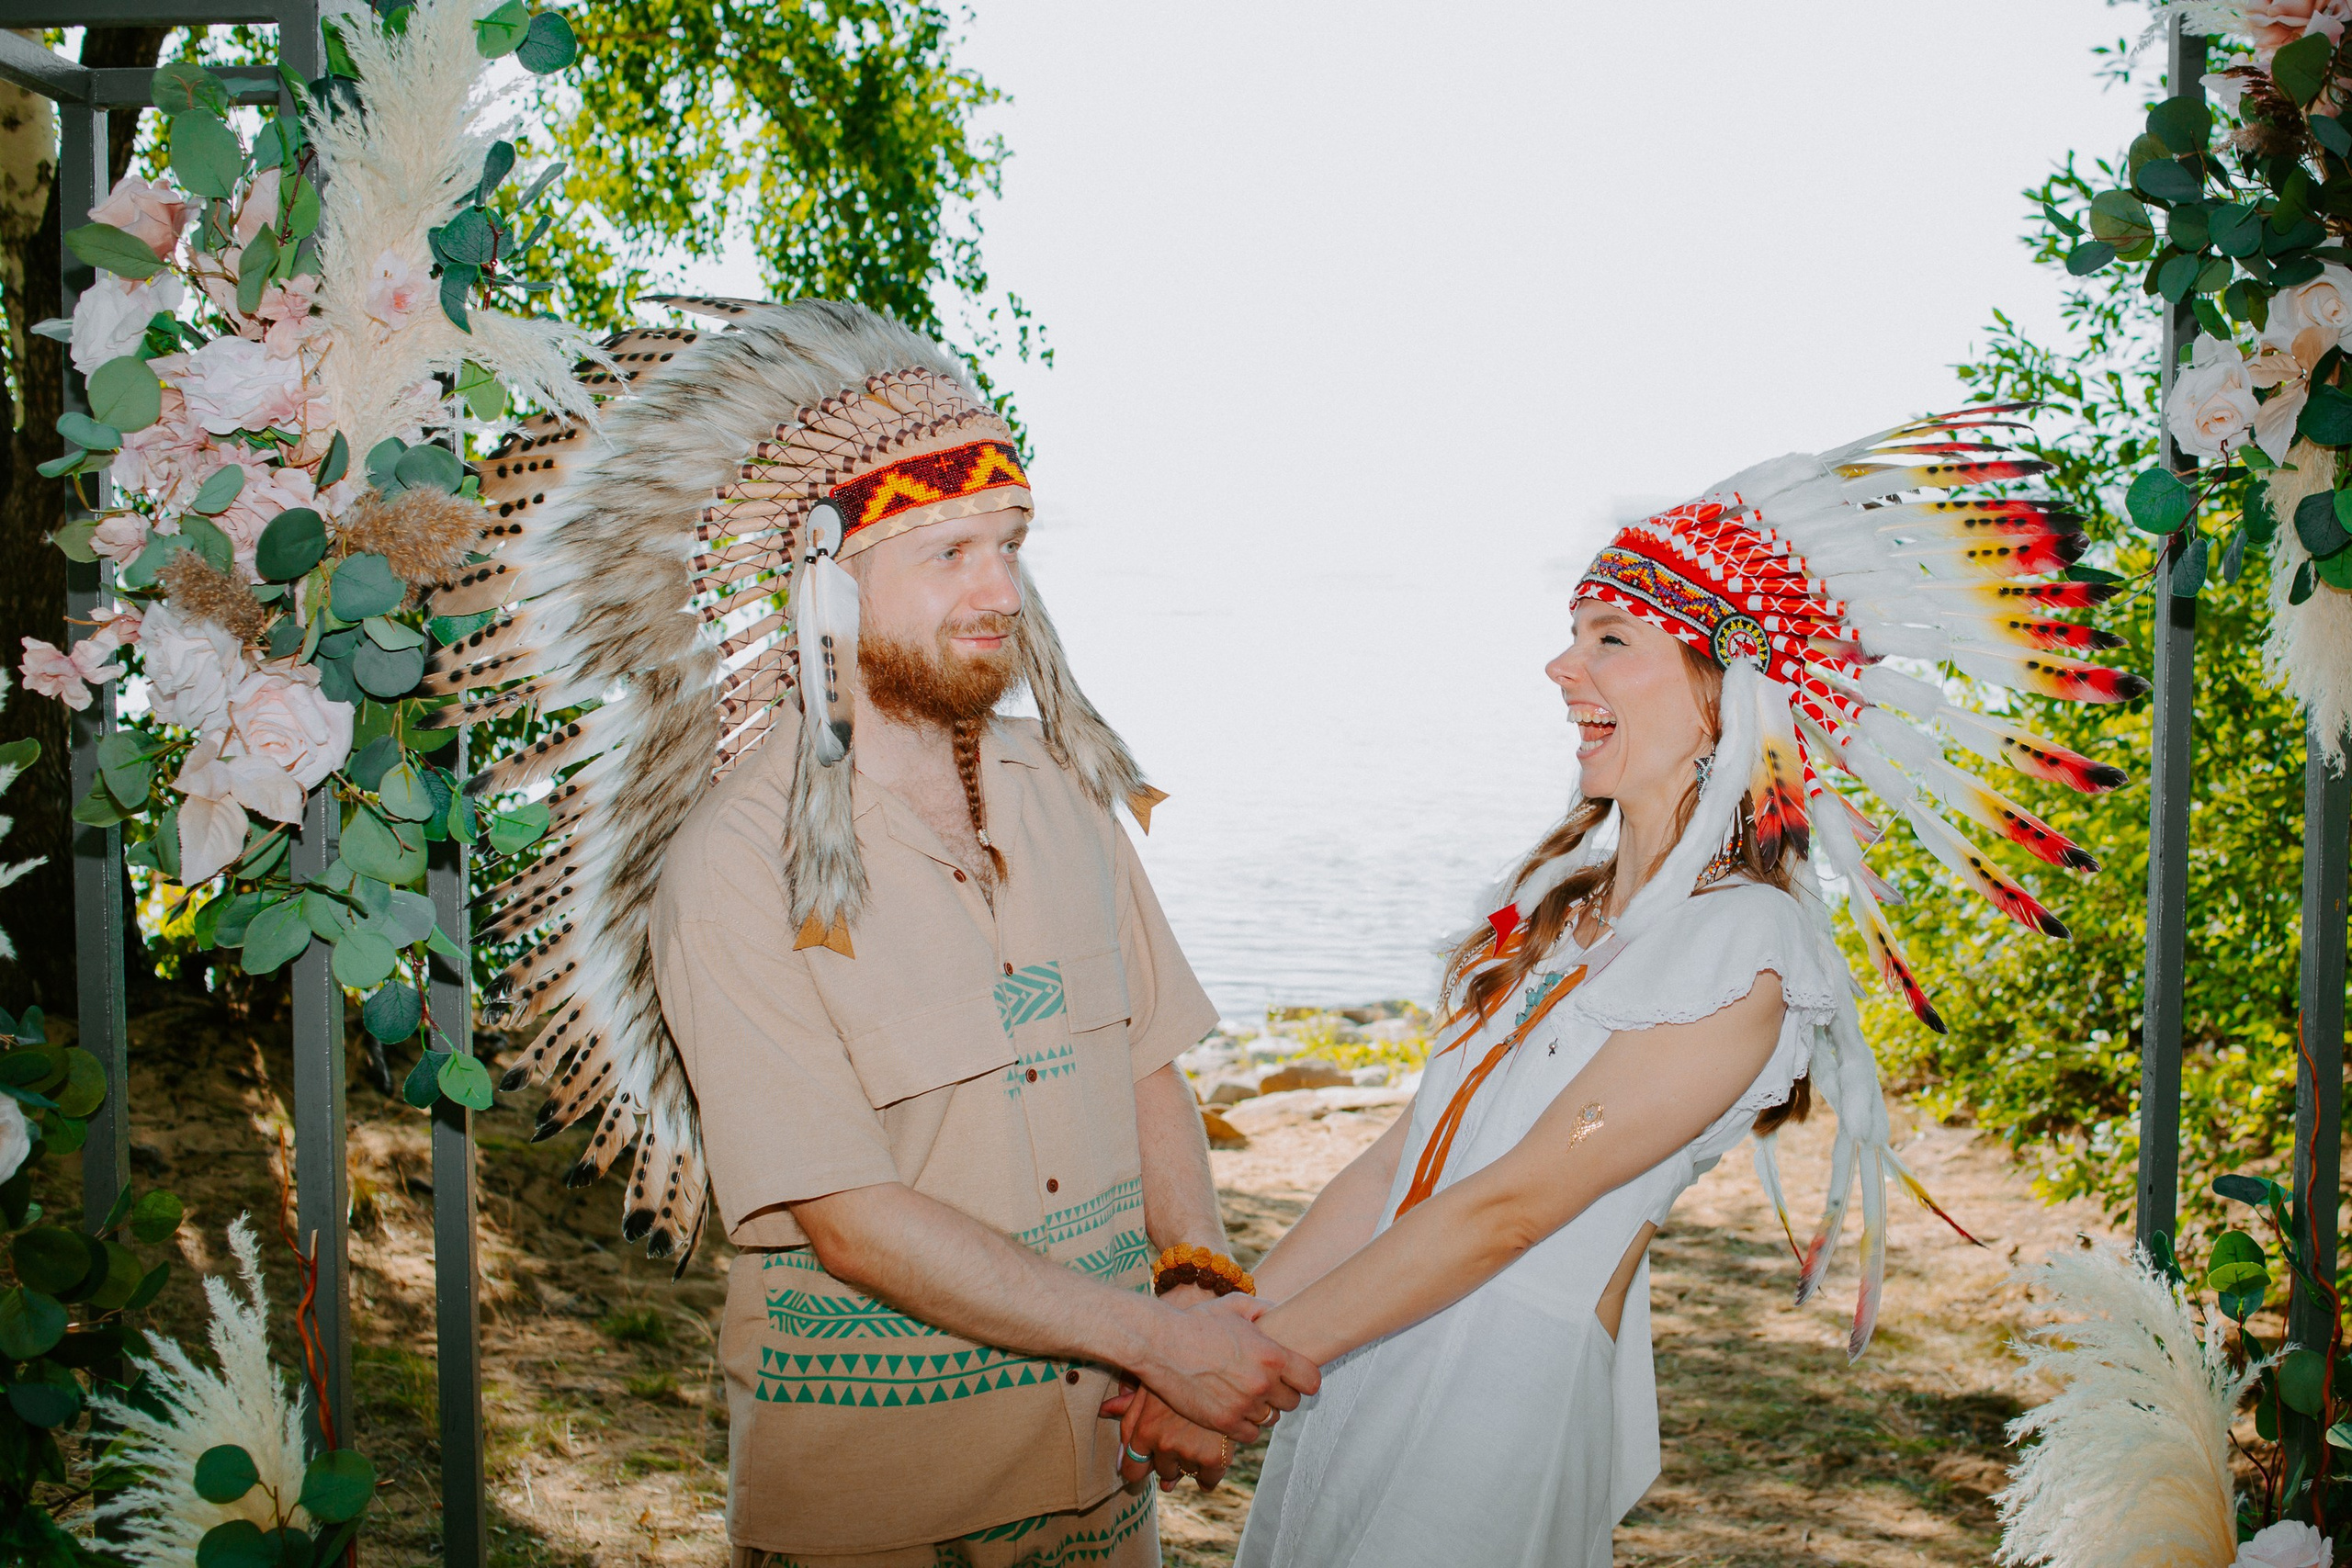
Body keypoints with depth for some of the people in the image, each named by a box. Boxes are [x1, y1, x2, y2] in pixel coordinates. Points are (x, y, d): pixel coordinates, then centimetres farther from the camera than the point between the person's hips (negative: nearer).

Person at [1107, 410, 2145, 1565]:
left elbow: (1510, 1207, -19)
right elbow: (1402, 1162, 7)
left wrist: (1253, 1361, -16)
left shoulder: (1741, 953, -15)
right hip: (1368, 1354, 7)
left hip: (1505, 1384, -7)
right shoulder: (1573, 898, 8)